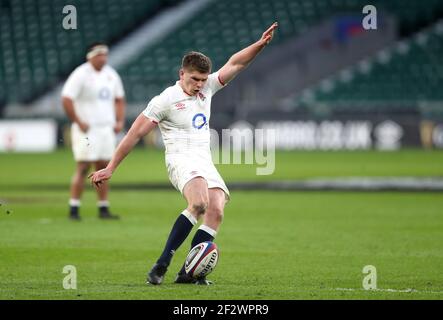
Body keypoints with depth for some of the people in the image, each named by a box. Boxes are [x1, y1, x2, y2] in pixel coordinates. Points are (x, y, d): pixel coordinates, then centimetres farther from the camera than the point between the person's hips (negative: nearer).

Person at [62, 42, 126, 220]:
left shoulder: (111, 74, 11)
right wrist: (78, 122, -17)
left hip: (106, 129, 7)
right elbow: (66, 99, -16)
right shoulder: (81, 74, -10)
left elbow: (119, 99, 22)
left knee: (103, 168, 7)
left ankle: (103, 209, 12)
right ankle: (73, 210, -8)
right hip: (86, 130, -7)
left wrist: (120, 121, 9)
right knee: (83, 168, -11)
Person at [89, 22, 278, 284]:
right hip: (181, 159, -7)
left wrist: (261, 44, 0)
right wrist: (110, 169, -3)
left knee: (216, 211, -17)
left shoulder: (207, 88, 14)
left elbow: (235, 64, 15)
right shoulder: (166, 100, -4)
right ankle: (163, 262, -31)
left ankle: (188, 273, -16)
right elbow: (135, 134, -3)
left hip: (205, 162, 7)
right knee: (199, 202, -34)